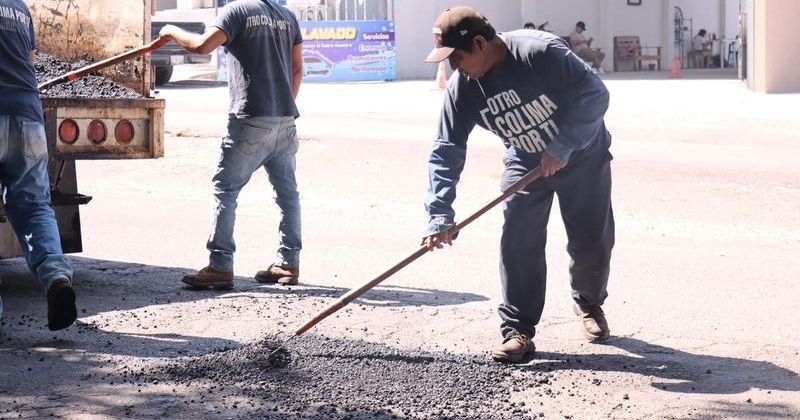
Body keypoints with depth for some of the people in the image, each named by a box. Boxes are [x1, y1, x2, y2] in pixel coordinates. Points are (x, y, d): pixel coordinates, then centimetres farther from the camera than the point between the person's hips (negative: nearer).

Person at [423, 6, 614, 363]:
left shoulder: (541, 52, -32)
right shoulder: (461, 87, -16)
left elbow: (594, 95, -28)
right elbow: (446, 151, -14)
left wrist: (561, 148, -32)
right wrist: (439, 215, -23)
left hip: (583, 157, -3)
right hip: (526, 164, 3)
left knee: (593, 243, 4)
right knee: (518, 243, -11)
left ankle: (589, 303, 33)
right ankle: (518, 331, -2)